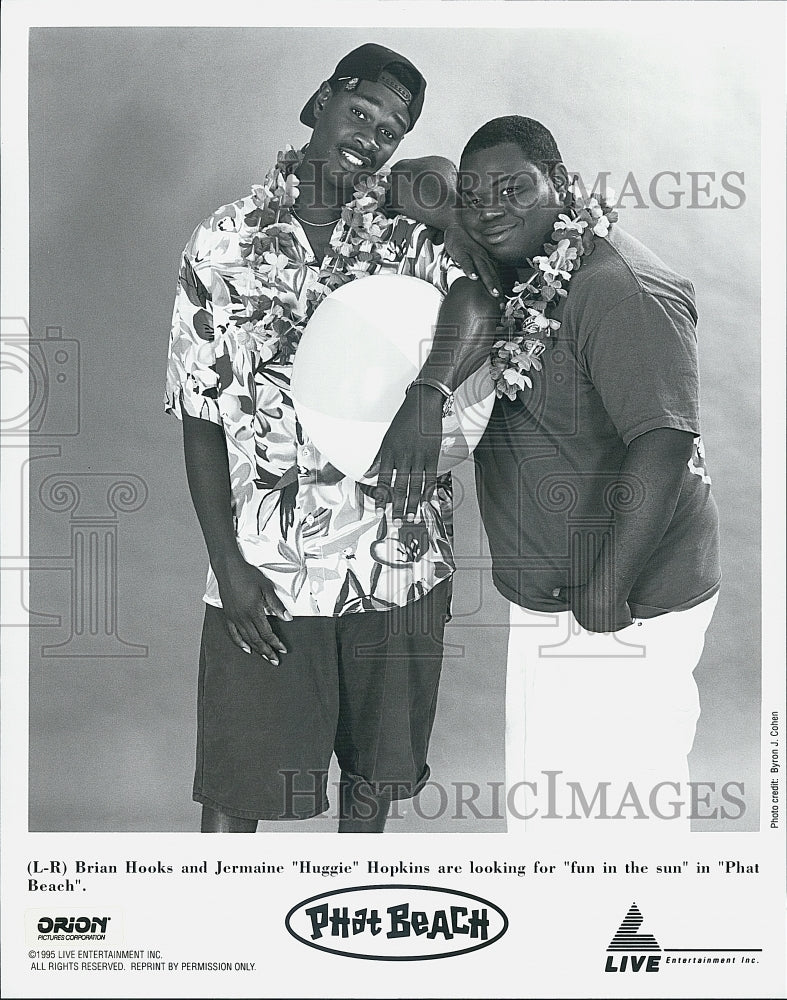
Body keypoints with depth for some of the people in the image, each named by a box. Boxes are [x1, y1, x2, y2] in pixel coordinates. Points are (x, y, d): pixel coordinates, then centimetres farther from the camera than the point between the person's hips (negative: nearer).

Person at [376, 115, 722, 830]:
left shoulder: (621, 289, -20)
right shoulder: (517, 271, 7)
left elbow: (665, 447, -29)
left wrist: (608, 590, -29)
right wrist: (429, 392, -34)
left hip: (626, 609, -9)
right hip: (548, 599, 9)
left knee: (612, 800, 4)